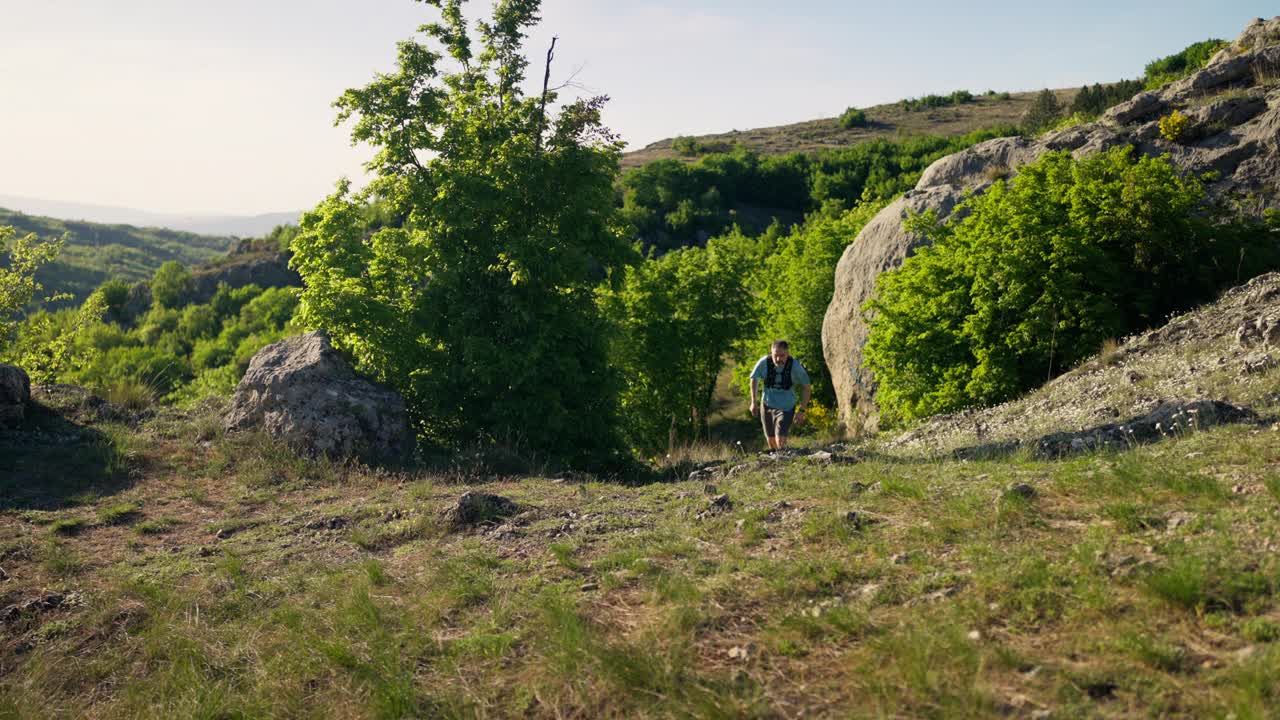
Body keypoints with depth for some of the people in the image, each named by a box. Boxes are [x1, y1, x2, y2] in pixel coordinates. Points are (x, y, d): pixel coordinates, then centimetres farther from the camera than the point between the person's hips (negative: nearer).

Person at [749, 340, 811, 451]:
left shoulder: (795, 366, -22)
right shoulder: (764, 363, -19)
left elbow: (807, 386, -6)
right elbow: (754, 379, 3)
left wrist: (802, 410, -7)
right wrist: (753, 402, 2)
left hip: (786, 407, -2)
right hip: (767, 405, 3)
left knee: (780, 441, -18)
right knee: (771, 441, 14)